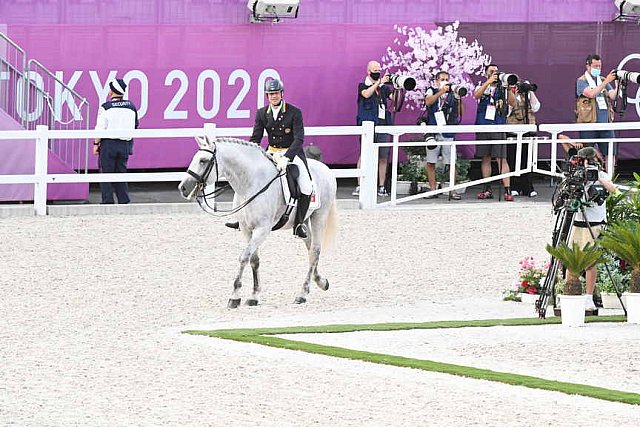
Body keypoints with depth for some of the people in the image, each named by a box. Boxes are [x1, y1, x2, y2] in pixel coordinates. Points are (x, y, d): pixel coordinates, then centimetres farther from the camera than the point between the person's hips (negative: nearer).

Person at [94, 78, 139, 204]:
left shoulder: (105, 107, -9)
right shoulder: (131, 106, 6)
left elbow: (100, 128, -11)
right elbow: (136, 126, 13)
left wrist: (96, 144, -2)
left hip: (108, 144, -5)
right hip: (125, 145, 5)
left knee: (106, 174, 2)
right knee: (121, 173, 12)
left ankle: (108, 201, -2)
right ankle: (124, 201, 9)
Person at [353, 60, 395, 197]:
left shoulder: (385, 88, 16)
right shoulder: (363, 86, 7)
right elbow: (366, 94, -14)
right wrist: (379, 82, -19)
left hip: (383, 124, 4)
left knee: (383, 158, 2)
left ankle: (381, 187, 6)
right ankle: (359, 187, -11)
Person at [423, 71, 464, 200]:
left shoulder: (453, 95, 12)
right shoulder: (431, 91, 10)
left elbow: (460, 113, 6)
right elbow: (428, 102, -11)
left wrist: (459, 100, -8)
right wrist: (441, 91, -16)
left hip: (448, 133, 0)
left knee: (451, 163, -3)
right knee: (430, 162, 0)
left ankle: (453, 191, 0)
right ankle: (432, 189, 7)